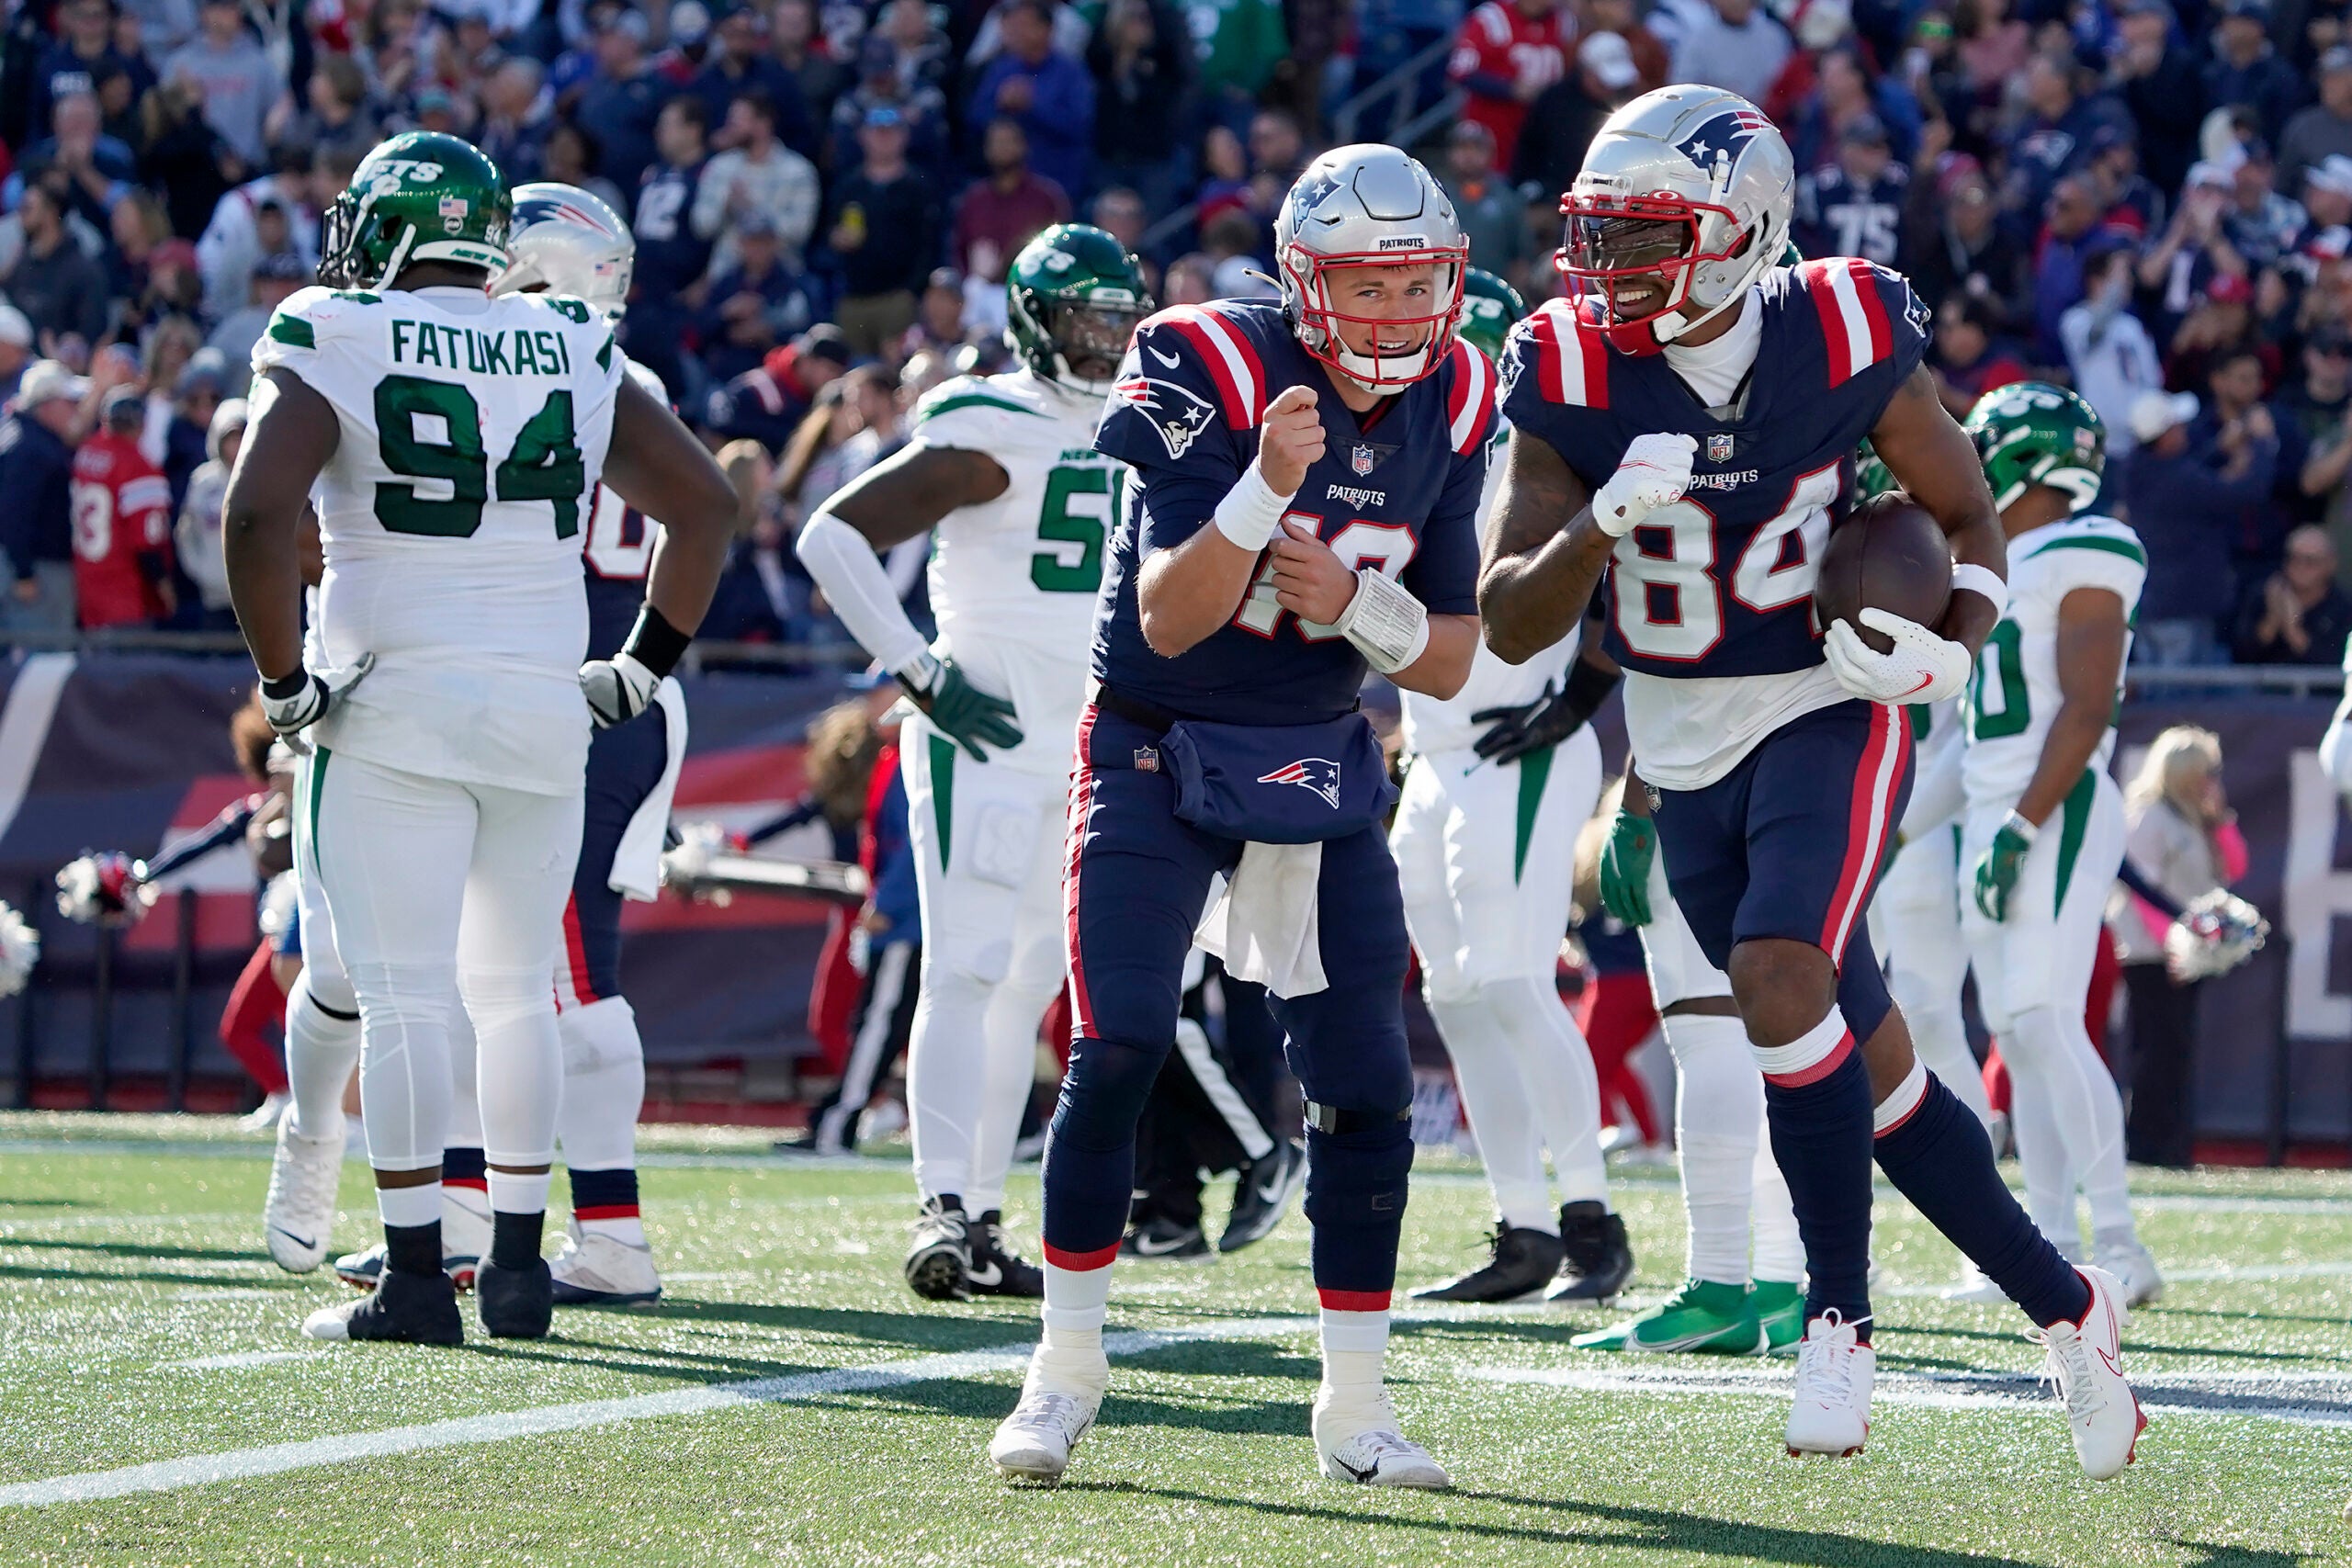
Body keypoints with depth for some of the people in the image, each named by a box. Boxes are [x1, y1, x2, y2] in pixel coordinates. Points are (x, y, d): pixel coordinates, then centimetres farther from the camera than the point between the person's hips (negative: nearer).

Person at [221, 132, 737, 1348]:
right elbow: (705, 503, 12)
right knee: (516, 992, 14)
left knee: (402, 997, -2)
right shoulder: (574, 353, 10)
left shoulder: (332, 346, -4)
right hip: (545, 709, 4)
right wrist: (645, 665, 17)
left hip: (395, 710, -4)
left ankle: (413, 1279, -4)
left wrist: (284, 682, -7)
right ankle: (519, 1267, 15)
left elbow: (258, 515, -17)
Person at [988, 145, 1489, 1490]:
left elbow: (1452, 662, 1)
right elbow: (1167, 621, -23)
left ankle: (1357, 1403, 8)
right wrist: (1266, 487, -37)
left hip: (1320, 764, 4)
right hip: (1158, 751, -4)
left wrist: (1357, 605, -20)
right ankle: (1067, 1368, 0)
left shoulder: (1450, 405, -4)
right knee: (1117, 1054, -15)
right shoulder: (1214, 370, -19)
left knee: (1368, 1085, -2)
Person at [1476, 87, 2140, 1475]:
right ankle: (2065, 1307, 23)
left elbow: (1969, 519, 2)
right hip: (1686, 758, 3)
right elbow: (1510, 627, -9)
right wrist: (1603, 523, -27)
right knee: (1870, 1062, 7)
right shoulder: (1571, 375, -8)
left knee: (1780, 976, -28)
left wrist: (1951, 652, -17)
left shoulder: (1844, 341, -12)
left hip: (1833, 717, -3)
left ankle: (1843, 1312, -16)